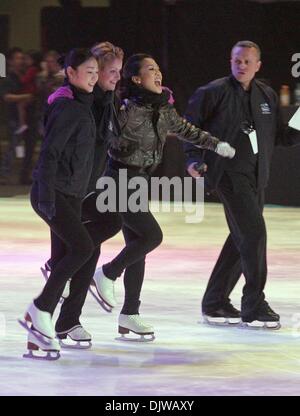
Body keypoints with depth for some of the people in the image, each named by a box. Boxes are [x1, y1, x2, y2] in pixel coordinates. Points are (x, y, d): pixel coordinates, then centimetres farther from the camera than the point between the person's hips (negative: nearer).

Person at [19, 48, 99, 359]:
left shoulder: (83, 107, 16)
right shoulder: (67, 108, -14)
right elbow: (49, 153, -20)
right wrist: (47, 197, -26)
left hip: (71, 195, 9)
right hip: (53, 193, -9)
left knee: (67, 256, 3)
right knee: (83, 247, -20)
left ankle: (38, 333, 4)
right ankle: (40, 310, -11)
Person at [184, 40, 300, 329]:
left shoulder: (267, 96, 12)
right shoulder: (214, 92, -4)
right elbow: (190, 126, 2)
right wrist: (194, 159, -10)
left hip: (256, 175, 7)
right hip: (229, 172, -7)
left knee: (242, 238, 11)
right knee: (254, 233, -15)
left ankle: (215, 303, 22)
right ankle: (254, 308, -11)